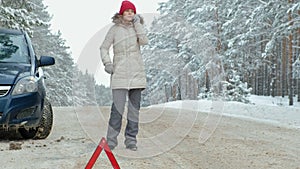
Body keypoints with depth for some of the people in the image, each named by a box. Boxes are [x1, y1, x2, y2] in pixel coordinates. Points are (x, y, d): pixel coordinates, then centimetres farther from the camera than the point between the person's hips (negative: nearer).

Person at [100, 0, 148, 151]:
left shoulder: (137, 27, 10)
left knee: (134, 108, 5)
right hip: (119, 73, -3)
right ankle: (111, 141, -6)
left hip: (137, 73, 3)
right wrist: (107, 62, -6)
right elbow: (104, 48, 8)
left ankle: (131, 140, 12)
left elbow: (144, 41, -9)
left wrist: (137, 24, -7)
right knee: (117, 108, -12)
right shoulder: (115, 29, 5)